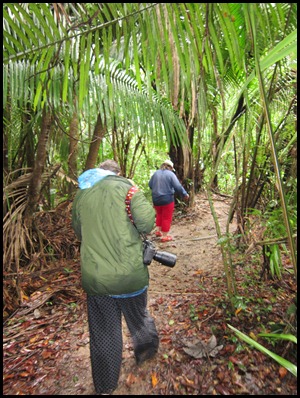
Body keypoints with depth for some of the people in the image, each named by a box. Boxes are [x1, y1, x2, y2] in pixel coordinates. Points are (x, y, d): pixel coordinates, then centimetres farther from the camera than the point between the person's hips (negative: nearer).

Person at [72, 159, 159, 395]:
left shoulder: (81, 194, 5)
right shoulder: (125, 187, -9)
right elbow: (147, 222, -20)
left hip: (94, 277, 3)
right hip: (130, 275, -2)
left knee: (103, 334, 21)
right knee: (139, 318, 26)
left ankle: (105, 387, 41)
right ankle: (146, 350, 54)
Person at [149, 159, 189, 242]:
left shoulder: (156, 173, 5)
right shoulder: (170, 174, -10)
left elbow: (150, 185, 12)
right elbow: (178, 187, -14)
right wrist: (185, 194, 1)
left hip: (156, 199, 5)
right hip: (167, 199, -5)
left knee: (159, 214, 26)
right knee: (166, 217, 6)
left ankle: (158, 230, 28)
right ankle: (164, 236, 13)